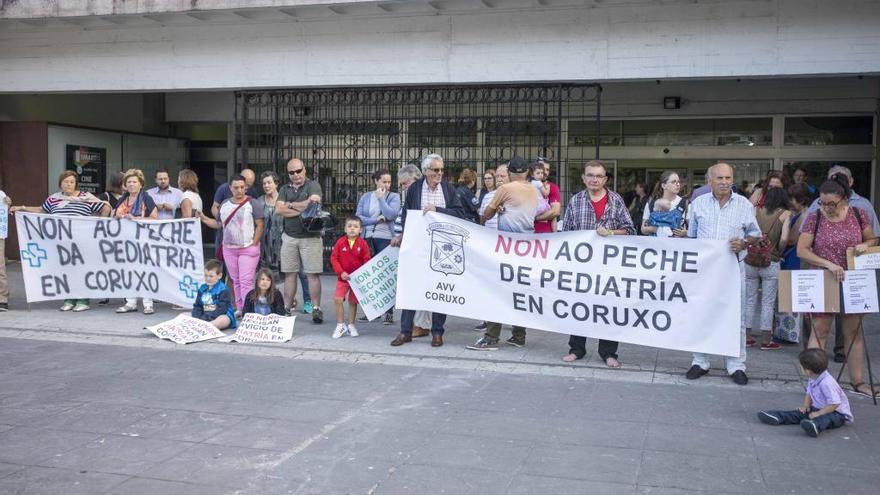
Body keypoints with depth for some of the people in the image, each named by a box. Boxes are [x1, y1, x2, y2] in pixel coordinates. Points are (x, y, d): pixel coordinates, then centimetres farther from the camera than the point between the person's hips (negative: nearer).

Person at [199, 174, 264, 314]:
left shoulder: (252, 203, -5)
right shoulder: (225, 204, 12)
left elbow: (260, 225, -7)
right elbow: (219, 224, 16)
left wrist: (254, 244, -12)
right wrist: (203, 218, 2)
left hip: (248, 249, -5)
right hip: (229, 248, 6)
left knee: (246, 281, -10)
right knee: (235, 281, 10)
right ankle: (239, 309, 17)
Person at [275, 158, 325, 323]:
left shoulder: (313, 185, 1)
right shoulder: (285, 189, 14)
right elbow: (278, 209, -1)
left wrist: (290, 205, -3)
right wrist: (303, 208, -9)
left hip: (310, 237, -4)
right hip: (289, 237, 4)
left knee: (312, 274, -4)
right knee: (289, 274, 7)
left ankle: (316, 308, -1)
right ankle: (287, 308, 12)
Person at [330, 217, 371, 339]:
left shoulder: (363, 244, -6)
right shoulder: (340, 242, -5)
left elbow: (367, 261, -3)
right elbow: (333, 258, -4)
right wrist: (341, 272, -13)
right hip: (343, 277, 0)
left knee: (353, 301, 9)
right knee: (338, 300, -9)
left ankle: (351, 325, 22)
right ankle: (341, 325, 3)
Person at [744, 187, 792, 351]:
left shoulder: (756, 211, 5)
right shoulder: (785, 214, -1)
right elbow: (784, 239, -11)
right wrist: (779, 253, 7)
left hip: (750, 261, 3)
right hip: (771, 263, -2)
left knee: (749, 300, 12)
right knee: (768, 303, 6)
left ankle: (747, 337, 18)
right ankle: (766, 341, 11)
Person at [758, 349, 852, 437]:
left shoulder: (827, 383, -28)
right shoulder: (812, 380, 4)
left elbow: (834, 404, -30)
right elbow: (809, 393, 20)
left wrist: (819, 413, -30)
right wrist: (805, 405, 2)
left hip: (838, 413, -10)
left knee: (826, 419, -39)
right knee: (801, 412, -6)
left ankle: (816, 426, -71)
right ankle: (778, 417, -20)